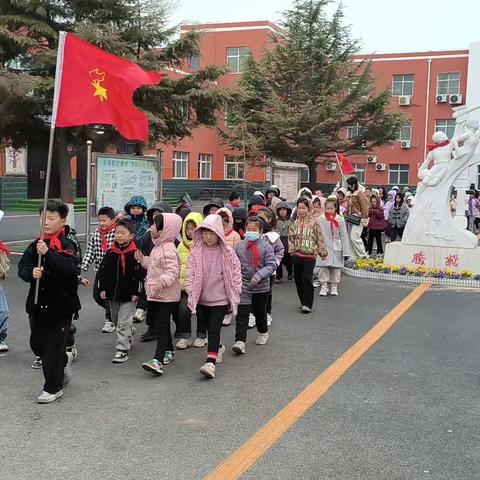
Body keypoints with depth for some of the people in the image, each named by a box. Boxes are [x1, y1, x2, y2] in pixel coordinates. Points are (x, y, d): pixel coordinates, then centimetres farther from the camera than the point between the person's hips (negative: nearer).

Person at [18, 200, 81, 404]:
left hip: (60, 304, -6)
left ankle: (53, 387, 16)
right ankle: (62, 364, 42)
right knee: (37, 343, 15)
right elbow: (22, 268, 0)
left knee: (54, 345, 0)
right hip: (37, 302, 6)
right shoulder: (36, 245, 6)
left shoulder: (67, 245, -11)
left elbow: (70, 268, -27)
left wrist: (48, 253, -35)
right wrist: (31, 272, -22)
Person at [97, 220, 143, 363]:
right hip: (112, 293, 6)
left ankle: (123, 349, 2)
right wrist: (102, 289, 4)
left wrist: (136, 292, -13)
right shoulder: (110, 253, 3)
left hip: (128, 295, -6)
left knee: (123, 323, -6)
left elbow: (139, 275, -11)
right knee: (115, 320, 20)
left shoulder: (135, 254, -11)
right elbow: (103, 271, 8)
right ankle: (129, 333, 46)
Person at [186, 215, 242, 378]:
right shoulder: (196, 252, -4)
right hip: (201, 298, 4)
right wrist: (191, 294, -2)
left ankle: (210, 362, -14)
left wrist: (234, 297, -2)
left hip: (220, 299, -3)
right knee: (206, 328, 17)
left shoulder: (227, 253, -9)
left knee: (214, 329, -11)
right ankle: (218, 348, 44)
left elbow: (236, 275, -3)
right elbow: (190, 274, 0)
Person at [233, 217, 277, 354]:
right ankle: (240, 341, -12)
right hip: (243, 286, 0)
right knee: (242, 313, -10)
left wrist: (258, 276, -23)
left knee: (260, 311, 18)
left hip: (261, 286, 0)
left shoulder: (266, 246, -7)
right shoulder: (239, 246, -1)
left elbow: (271, 265, -12)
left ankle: (263, 332, 43)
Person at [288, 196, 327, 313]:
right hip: (297, 255, 5)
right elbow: (291, 237, 14)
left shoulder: (314, 222, -4)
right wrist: (292, 250, 4)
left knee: (306, 278, -14)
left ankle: (307, 304, -5)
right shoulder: (296, 223, 8)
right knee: (298, 279, 10)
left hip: (310, 255, -5)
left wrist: (323, 252, -1)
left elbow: (320, 238, -2)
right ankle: (303, 301, 25)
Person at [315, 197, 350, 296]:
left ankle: (334, 287, 21)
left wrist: (346, 251, -2)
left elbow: (344, 236, 0)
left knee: (336, 267, 9)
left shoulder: (340, 220, -2)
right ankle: (323, 286, 12)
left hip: (336, 248, 1)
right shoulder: (321, 219, -5)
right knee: (324, 267, 2)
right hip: (324, 247, -1)